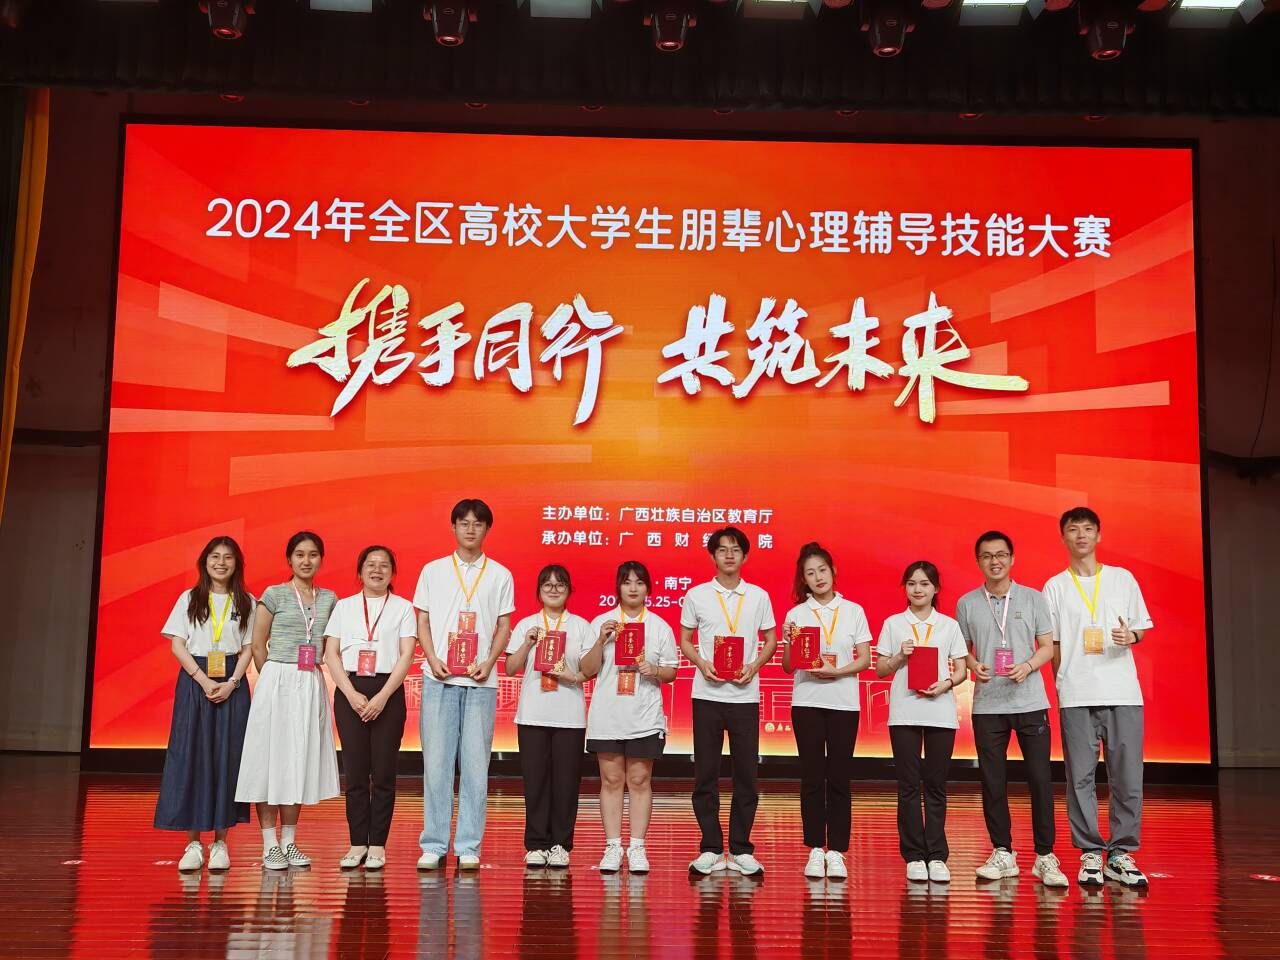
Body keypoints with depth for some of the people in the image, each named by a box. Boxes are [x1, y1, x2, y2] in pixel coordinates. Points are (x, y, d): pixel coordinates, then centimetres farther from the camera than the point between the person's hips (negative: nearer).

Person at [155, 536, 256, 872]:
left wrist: (231, 683, -11)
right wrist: (204, 680, -11)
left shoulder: (246, 603, 8)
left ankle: (220, 842, 5)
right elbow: (177, 644, 1)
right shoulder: (189, 599, 7)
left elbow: (248, 648, 5)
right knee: (190, 756, -3)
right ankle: (193, 843, 2)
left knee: (227, 757, -1)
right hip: (194, 681, 0)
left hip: (231, 685, 0)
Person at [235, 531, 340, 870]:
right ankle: (270, 846, 5)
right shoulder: (274, 595, -1)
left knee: (300, 761, 7)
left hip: (312, 686, 4)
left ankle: (289, 842, 16)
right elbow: (258, 645, 1)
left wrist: (311, 675, 7)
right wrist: (276, 678, 4)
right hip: (277, 682, -3)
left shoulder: (329, 599, 9)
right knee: (270, 758, -1)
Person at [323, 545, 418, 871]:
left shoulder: (403, 608, 7)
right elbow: (330, 654, 5)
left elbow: (406, 655, -2)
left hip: (388, 691, -1)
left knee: (383, 771, -2)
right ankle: (357, 843, 7)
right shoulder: (344, 607, 12)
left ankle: (377, 844, 5)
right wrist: (352, 694, -8)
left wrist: (382, 697, -12)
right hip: (349, 691, 1)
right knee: (354, 770, 0)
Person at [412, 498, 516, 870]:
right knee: (436, 763, 1)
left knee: (475, 765, 0)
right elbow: (423, 622, 9)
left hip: (480, 681, 0)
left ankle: (468, 847, 6)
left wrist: (488, 663, -8)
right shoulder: (433, 571, 10)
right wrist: (433, 659, -7)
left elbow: (504, 626, 8)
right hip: (439, 679, 0)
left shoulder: (500, 575, 9)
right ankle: (433, 845, 8)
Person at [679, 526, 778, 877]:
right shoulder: (696, 595, 3)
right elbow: (685, 641, 8)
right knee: (705, 773, 3)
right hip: (707, 694, 0)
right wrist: (702, 664, -11)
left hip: (745, 695, 1)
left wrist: (754, 666, -8)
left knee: (746, 773, 3)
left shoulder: (758, 596, 5)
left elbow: (770, 640, 11)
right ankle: (711, 848, 12)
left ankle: (741, 850, 13)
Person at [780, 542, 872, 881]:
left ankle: (836, 851, 4)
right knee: (812, 776, 0)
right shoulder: (796, 614, 5)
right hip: (806, 701, 0)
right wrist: (790, 643, -14)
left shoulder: (853, 611, 5)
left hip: (843, 702, 0)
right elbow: (787, 666, 6)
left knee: (838, 777, 0)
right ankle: (815, 850, 6)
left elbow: (865, 659, 3)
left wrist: (836, 672, -13)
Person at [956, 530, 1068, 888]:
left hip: (1030, 701, -1)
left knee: (1040, 779, -2)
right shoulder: (967, 603, 7)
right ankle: (1002, 854, 16)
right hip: (987, 705, 1)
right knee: (993, 781, 4)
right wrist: (974, 666, -10)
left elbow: (1047, 647, 5)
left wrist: (1028, 666, -14)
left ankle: (1045, 857, 6)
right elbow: (962, 650, 11)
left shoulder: (1033, 598, 5)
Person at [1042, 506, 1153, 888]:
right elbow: (1052, 643, 9)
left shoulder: (1123, 579, 11)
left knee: (1127, 776, -1)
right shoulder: (1055, 586, 9)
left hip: (1122, 692, 1)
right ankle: (1090, 853, 8)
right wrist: (1061, 686, 1)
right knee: (1081, 777, 0)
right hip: (1076, 695, -1)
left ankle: (1121, 853, 9)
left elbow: (1142, 628, 14)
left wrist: (1131, 636, -9)